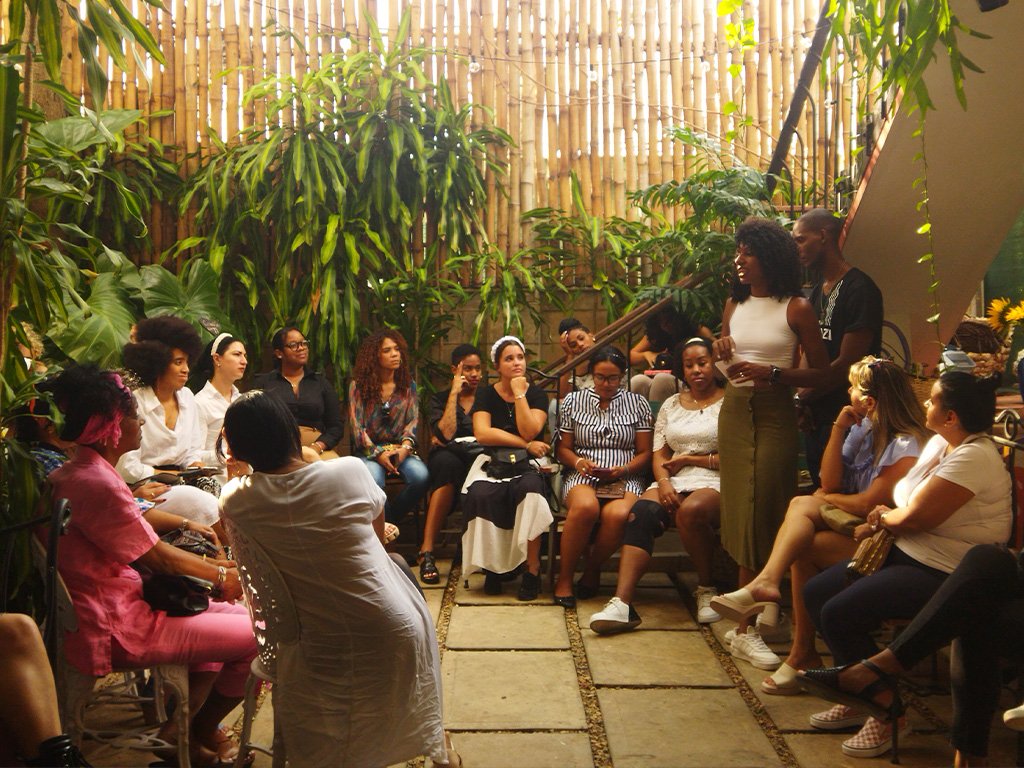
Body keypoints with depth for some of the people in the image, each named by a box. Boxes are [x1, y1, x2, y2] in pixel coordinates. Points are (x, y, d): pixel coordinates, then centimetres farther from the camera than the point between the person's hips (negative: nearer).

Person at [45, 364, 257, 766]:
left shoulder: (77, 472, 8)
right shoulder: (99, 484, -25)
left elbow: (141, 543, 11)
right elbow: (157, 556, -16)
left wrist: (214, 567, 9)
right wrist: (221, 577, 1)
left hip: (113, 606, 11)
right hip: (115, 630, -11)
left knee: (230, 615, 17)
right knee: (255, 634, -6)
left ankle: (179, 731, 23)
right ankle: (200, 732, 19)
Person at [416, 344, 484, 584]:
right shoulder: (440, 398, 14)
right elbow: (445, 434, -6)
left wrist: (450, 441, -4)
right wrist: (454, 393, -3)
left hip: (478, 457, 0)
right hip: (448, 456, 0)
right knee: (447, 462, -39)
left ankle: (427, 549, -33)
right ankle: (427, 551, -39)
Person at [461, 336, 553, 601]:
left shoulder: (536, 394, 7)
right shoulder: (486, 394, 9)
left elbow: (530, 432, -9)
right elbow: (482, 434, -8)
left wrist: (520, 394, -9)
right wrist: (526, 444, -11)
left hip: (527, 464, 0)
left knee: (530, 490, -36)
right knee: (481, 495, -34)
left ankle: (533, 569, -27)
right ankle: (493, 566, -17)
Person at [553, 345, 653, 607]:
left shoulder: (638, 403, 14)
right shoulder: (573, 400, 15)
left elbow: (645, 453, 11)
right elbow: (563, 448, 14)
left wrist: (622, 470, -8)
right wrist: (579, 462, -8)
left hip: (625, 479, 0)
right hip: (582, 477, 0)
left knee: (618, 514, -36)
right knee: (585, 506, -38)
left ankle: (592, 572, -9)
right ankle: (564, 579, -23)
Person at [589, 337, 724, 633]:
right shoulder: (671, 405, 21)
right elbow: (659, 455, 13)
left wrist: (688, 458, -4)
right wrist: (663, 481, -8)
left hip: (716, 482, -4)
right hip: (674, 481, 4)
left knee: (691, 510, -38)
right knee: (641, 512, -28)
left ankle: (706, 589, -13)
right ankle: (622, 603, -39)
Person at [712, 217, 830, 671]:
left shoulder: (796, 308, -5)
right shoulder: (734, 305, 11)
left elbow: (821, 373, -6)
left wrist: (772, 372, -18)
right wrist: (722, 357, -2)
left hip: (775, 415, -5)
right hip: (734, 412, 5)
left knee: (761, 513, -6)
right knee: (740, 510, 4)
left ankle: (747, 629, -2)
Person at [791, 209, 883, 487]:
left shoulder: (860, 289, -13)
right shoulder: (817, 289, 14)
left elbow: (847, 363, -17)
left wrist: (804, 398, -8)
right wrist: (802, 397, -3)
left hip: (844, 415, -8)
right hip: (817, 416, 8)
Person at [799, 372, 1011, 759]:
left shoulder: (972, 458, -22)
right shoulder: (940, 443, 9)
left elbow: (914, 518, -24)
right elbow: (907, 503, 12)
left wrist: (883, 517, -3)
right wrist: (881, 525, -8)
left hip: (943, 574, -10)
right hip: (908, 552, 10)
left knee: (839, 613, -23)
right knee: (815, 593, 4)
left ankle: (888, 715, -4)